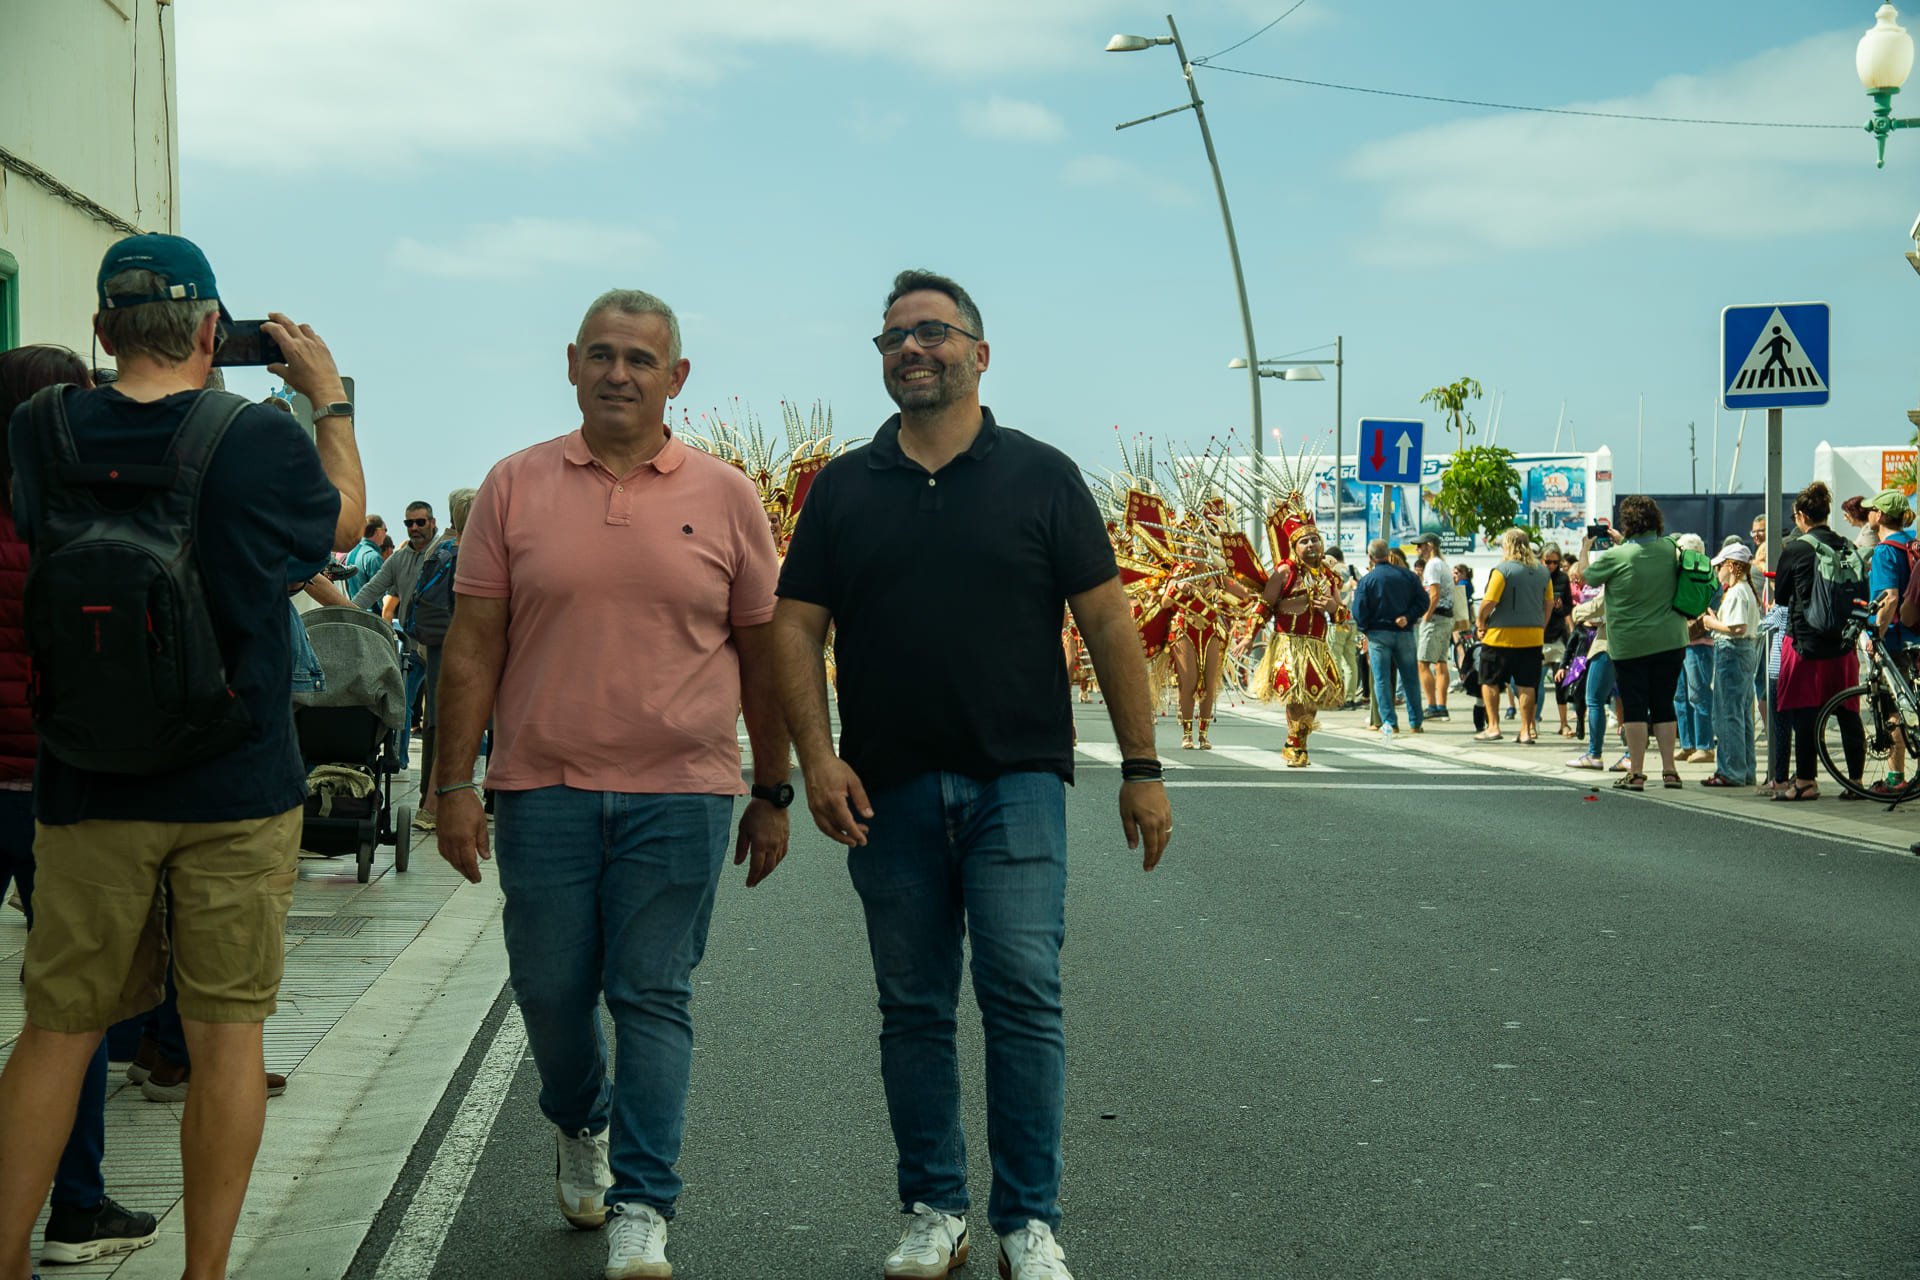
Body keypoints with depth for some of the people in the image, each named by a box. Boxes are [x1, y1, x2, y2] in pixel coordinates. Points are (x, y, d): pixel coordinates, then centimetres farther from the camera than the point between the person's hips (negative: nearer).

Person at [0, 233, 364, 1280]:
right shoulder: (261, 439, -11)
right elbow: (344, 524, 9)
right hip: (238, 788, -2)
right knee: (227, 1033, 6)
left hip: (88, 784, 2)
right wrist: (331, 402, 20)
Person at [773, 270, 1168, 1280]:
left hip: (1016, 781, -2)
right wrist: (817, 756, -7)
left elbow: (1106, 620, 3)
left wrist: (1141, 767, -1)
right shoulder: (844, 487, 10)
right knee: (913, 1009, 8)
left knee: (1023, 998, -7)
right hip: (889, 789, 2)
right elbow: (797, 627, 7)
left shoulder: (1040, 476, 5)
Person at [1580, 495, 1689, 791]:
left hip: (1630, 644, -4)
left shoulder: (1616, 556, -14)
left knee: (1634, 706, 1)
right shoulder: (1670, 550, 0)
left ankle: (1636, 773, 1)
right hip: (1670, 642, 4)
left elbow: (1586, 576, 3)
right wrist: (1622, 541, 29)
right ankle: (1669, 771, 9)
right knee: (1664, 705, 10)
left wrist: (1585, 549, 20)